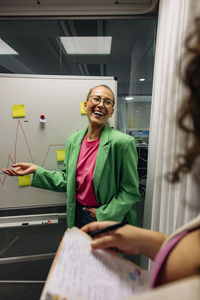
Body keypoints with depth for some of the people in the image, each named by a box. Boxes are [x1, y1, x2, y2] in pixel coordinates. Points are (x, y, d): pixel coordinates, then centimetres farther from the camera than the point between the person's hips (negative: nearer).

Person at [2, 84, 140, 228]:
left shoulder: (123, 142, -20)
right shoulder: (73, 140, -2)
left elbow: (131, 191, -14)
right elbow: (67, 181, 4)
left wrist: (103, 214, -16)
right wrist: (36, 170, -1)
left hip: (108, 220, -4)